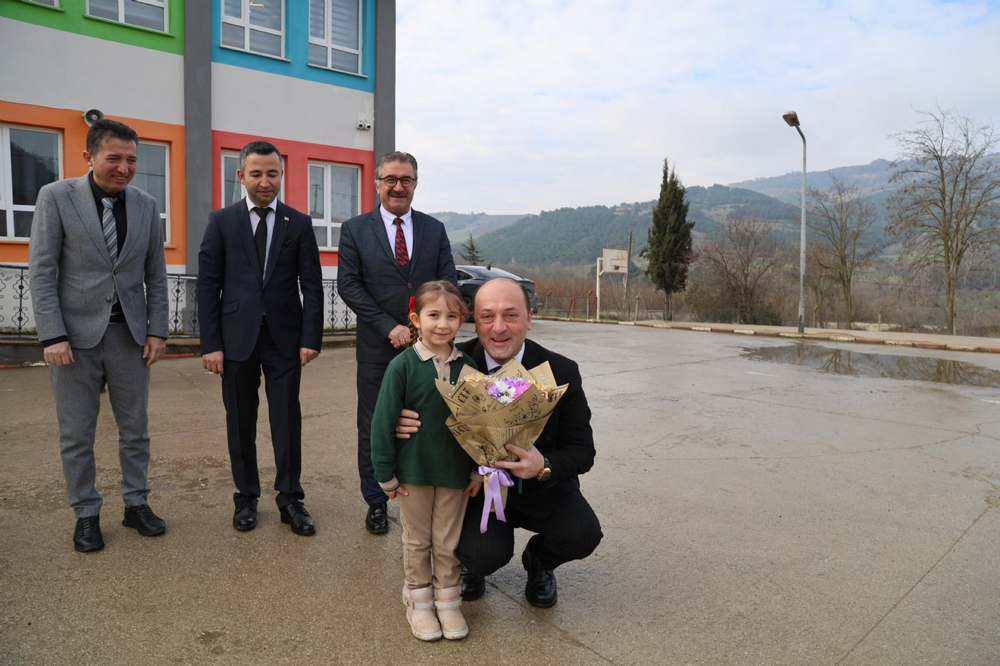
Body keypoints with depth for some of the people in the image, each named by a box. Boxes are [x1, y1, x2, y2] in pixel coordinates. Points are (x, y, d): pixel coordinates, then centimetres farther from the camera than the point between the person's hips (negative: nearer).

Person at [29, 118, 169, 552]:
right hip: (75, 335, -2)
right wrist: (52, 336, -12)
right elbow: (42, 271, -6)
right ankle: (86, 514, 22)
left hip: (130, 334, 3)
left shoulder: (146, 206, 5)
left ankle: (136, 505, 24)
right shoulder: (56, 197, -3)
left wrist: (157, 331, 1)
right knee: (76, 434, 7)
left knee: (135, 428, 10)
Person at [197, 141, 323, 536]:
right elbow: (208, 285, 1)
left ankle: (290, 500, 16)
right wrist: (210, 344, -6)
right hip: (237, 338, 0)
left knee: (287, 421, 3)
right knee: (240, 422, 9)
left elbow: (312, 285, 2)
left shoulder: (299, 224, 5)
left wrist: (311, 338, -7)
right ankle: (246, 498, 25)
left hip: (285, 338, 0)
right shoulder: (221, 221, 4)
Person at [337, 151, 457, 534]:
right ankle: (376, 503, 24)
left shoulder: (435, 230, 8)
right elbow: (348, 284, -5)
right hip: (377, 348, -1)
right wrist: (390, 327, -13)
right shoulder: (355, 230, 2)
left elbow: (449, 284, 4)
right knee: (374, 427, 9)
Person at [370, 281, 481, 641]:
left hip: (455, 472, 2)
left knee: (449, 541, 14)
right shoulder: (403, 366, -12)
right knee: (417, 540, 15)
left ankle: (447, 599, 33)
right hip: (414, 471, -2)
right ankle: (418, 601, 33)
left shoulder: (466, 367, -2)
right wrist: (386, 475, -9)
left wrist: (478, 469, 4)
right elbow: (383, 422, -9)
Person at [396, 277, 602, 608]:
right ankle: (473, 563, 15)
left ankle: (538, 561, 14)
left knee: (582, 534, -23)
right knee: (487, 554, -26)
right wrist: (403, 425, -27)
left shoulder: (562, 372, -12)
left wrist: (545, 466, -31)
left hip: (541, 487, 1)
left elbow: (582, 450, -9)